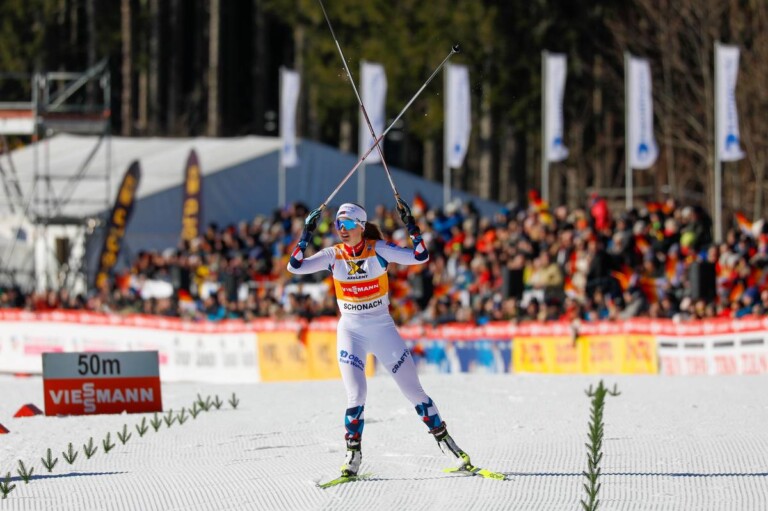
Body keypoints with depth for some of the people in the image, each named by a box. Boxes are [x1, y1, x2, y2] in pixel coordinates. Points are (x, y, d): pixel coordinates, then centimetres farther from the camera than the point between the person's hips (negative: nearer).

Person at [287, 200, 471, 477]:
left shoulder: (379, 250, -9)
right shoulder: (333, 256, -3)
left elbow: (420, 257, -16)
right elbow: (295, 266, -11)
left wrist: (410, 225, -24)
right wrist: (307, 234, -19)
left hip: (383, 329, -1)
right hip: (350, 331, 1)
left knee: (413, 389, 3)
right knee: (356, 394, -11)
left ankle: (443, 439, 16)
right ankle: (353, 453, 2)